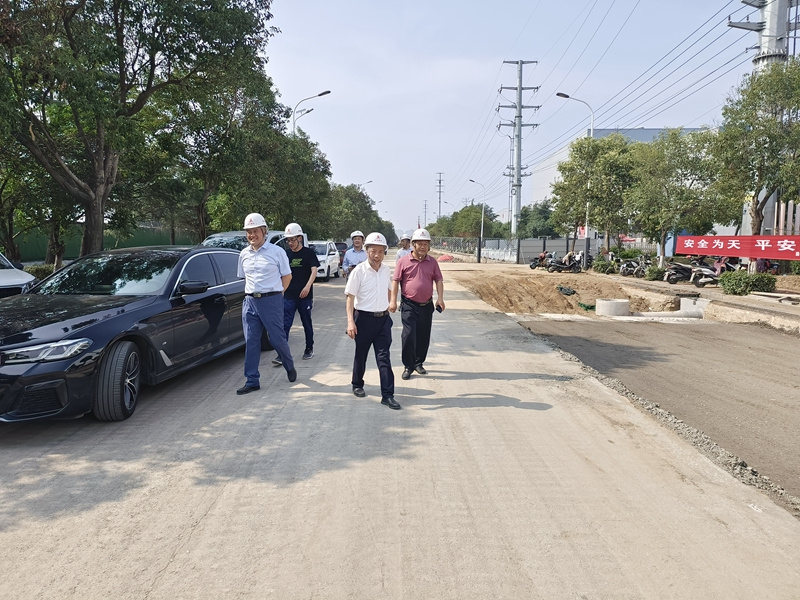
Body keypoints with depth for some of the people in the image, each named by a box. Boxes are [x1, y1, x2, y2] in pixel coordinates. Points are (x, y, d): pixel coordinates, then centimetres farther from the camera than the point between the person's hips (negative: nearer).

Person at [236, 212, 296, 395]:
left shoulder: (276, 251, -4)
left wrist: (276, 293, 3)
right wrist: (252, 293, 10)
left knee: (277, 338, 2)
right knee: (251, 342, 4)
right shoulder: (244, 254, 10)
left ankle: (290, 367, 30)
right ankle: (251, 381, 11)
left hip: (271, 301, -4)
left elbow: (287, 276, 3)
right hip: (250, 301, 4)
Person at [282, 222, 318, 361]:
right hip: (289, 296, 3)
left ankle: (309, 349, 25)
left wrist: (308, 286, -27)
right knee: (285, 324, -6)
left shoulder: (309, 253, -2)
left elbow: (314, 271, -12)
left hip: (305, 296, -3)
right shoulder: (286, 254, 9)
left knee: (307, 324, 10)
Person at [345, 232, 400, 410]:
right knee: (360, 354, 12)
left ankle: (387, 395, 1)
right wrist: (350, 322, -20)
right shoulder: (359, 271, -12)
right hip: (364, 318, -3)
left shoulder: (386, 270, 3)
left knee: (384, 357, 0)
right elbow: (350, 298, -13)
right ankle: (357, 385, 34)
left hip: (383, 318, 4)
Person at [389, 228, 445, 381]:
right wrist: (393, 301, -10)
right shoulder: (403, 261, -3)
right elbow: (395, 281, -3)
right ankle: (408, 366, 5)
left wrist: (440, 298, -6)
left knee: (424, 336, 10)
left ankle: (418, 363, 27)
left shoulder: (432, 262, 6)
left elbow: (438, 280, 7)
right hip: (409, 305, -3)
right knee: (409, 335, -7)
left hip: (427, 305, 4)